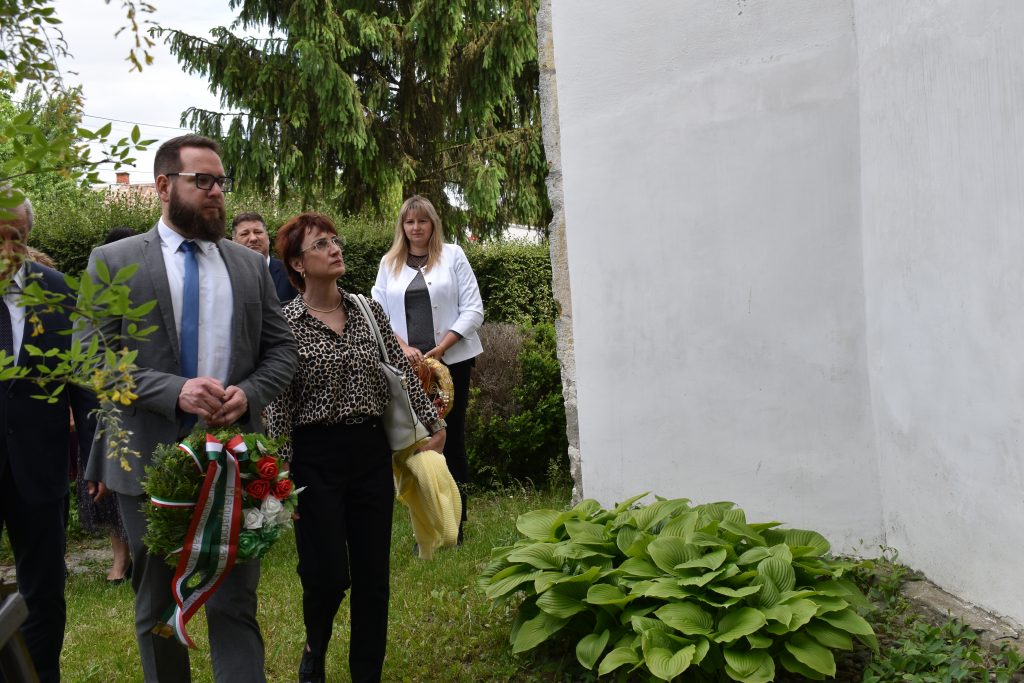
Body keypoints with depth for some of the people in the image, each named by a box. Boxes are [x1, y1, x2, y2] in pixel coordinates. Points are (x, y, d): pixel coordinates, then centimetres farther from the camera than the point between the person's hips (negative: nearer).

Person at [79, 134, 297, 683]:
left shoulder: (251, 266, 8)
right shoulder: (113, 262, -1)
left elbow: (281, 350, 9)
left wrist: (248, 393, -12)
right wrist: (175, 391, -21)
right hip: (149, 462, -1)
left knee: (236, 605, 5)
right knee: (157, 608, 14)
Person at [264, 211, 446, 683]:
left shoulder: (369, 312, 5)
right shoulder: (284, 324, -7)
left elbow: (403, 374, 9)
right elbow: (278, 406, -6)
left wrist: (433, 425, 7)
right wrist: (280, 476, -7)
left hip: (371, 453, 4)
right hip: (316, 457, -4)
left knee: (373, 575, 6)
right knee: (327, 576, -4)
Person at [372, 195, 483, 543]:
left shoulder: (452, 255, 5)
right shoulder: (389, 263, 13)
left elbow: (473, 309, -1)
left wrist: (440, 348, -10)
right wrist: (404, 348, -9)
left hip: (451, 360, -2)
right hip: (406, 364, 2)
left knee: (451, 437, 0)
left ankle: (455, 523, 7)